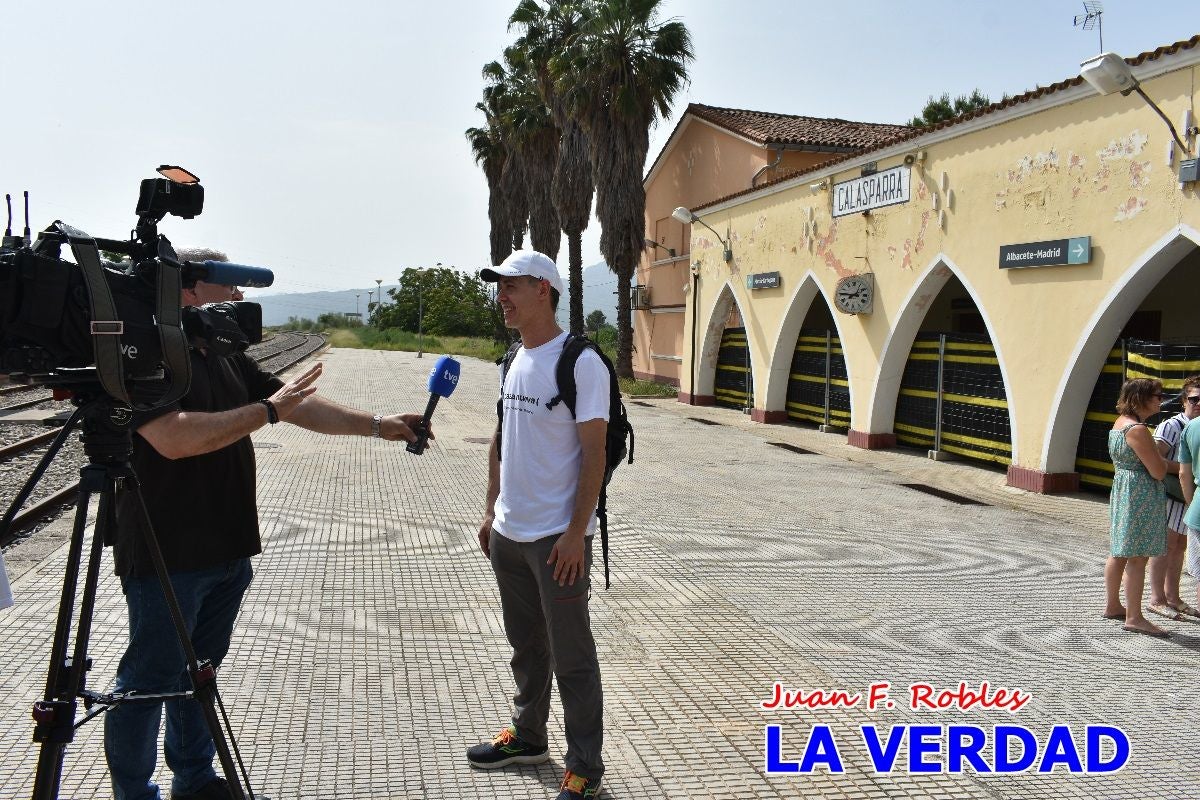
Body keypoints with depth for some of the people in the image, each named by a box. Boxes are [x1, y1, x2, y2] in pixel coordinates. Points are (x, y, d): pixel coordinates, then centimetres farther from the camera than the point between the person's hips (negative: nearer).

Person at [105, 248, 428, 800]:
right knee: (149, 680, 4)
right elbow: (176, 437, -28)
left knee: (199, 670, 18)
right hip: (167, 556, -8)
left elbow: (303, 408, 13)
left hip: (227, 549, 8)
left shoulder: (227, 359, 12)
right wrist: (268, 410, -20)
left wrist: (380, 426, 7)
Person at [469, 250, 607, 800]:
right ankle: (528, 736, 39)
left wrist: (576, 533, -19)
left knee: (571, 657, 4)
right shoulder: (514, 362, 10)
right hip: (508, 533, 8)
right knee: (525, 645, 22)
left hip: (557, 538, -8)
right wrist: (491, 511, 16)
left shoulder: (580, 363, -14)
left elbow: (594, 453, -16)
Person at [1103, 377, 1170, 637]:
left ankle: (1113, 606, 26)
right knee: (1137, 557, -5)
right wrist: (1162, 458, 2)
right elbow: (1158, 472, -17)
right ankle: (1134, 618, 0)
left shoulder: (1120, 422, 10)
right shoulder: (1137, 429, -20)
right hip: (1140, 496, -10)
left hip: (1121, 490, 10)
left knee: (1119, 553, 16)